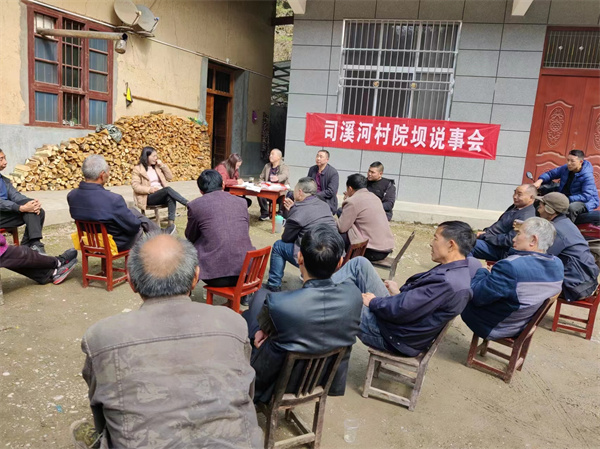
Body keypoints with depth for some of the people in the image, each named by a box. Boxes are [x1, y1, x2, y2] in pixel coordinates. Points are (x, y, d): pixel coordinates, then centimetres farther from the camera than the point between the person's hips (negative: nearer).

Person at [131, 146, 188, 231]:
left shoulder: (157, 167, 18)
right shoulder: (138, 169, 2)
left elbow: (169, 177, 15)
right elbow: (135, 186, -6)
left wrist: (163, 165, 3)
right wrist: (149, 189, -20)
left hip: (162, 195, 5)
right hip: (148, 197, -4)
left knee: (171, 197, -33)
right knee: (168, 189, -32)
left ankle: (171, 223, -41)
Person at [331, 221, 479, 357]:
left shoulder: (446, 283, -30)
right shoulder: (457, 271, -1)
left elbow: (399, 310, -28)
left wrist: (373, 302, -12)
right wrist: (399, 293, 7)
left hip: (389, 335, -8)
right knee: (359, 263, 4)